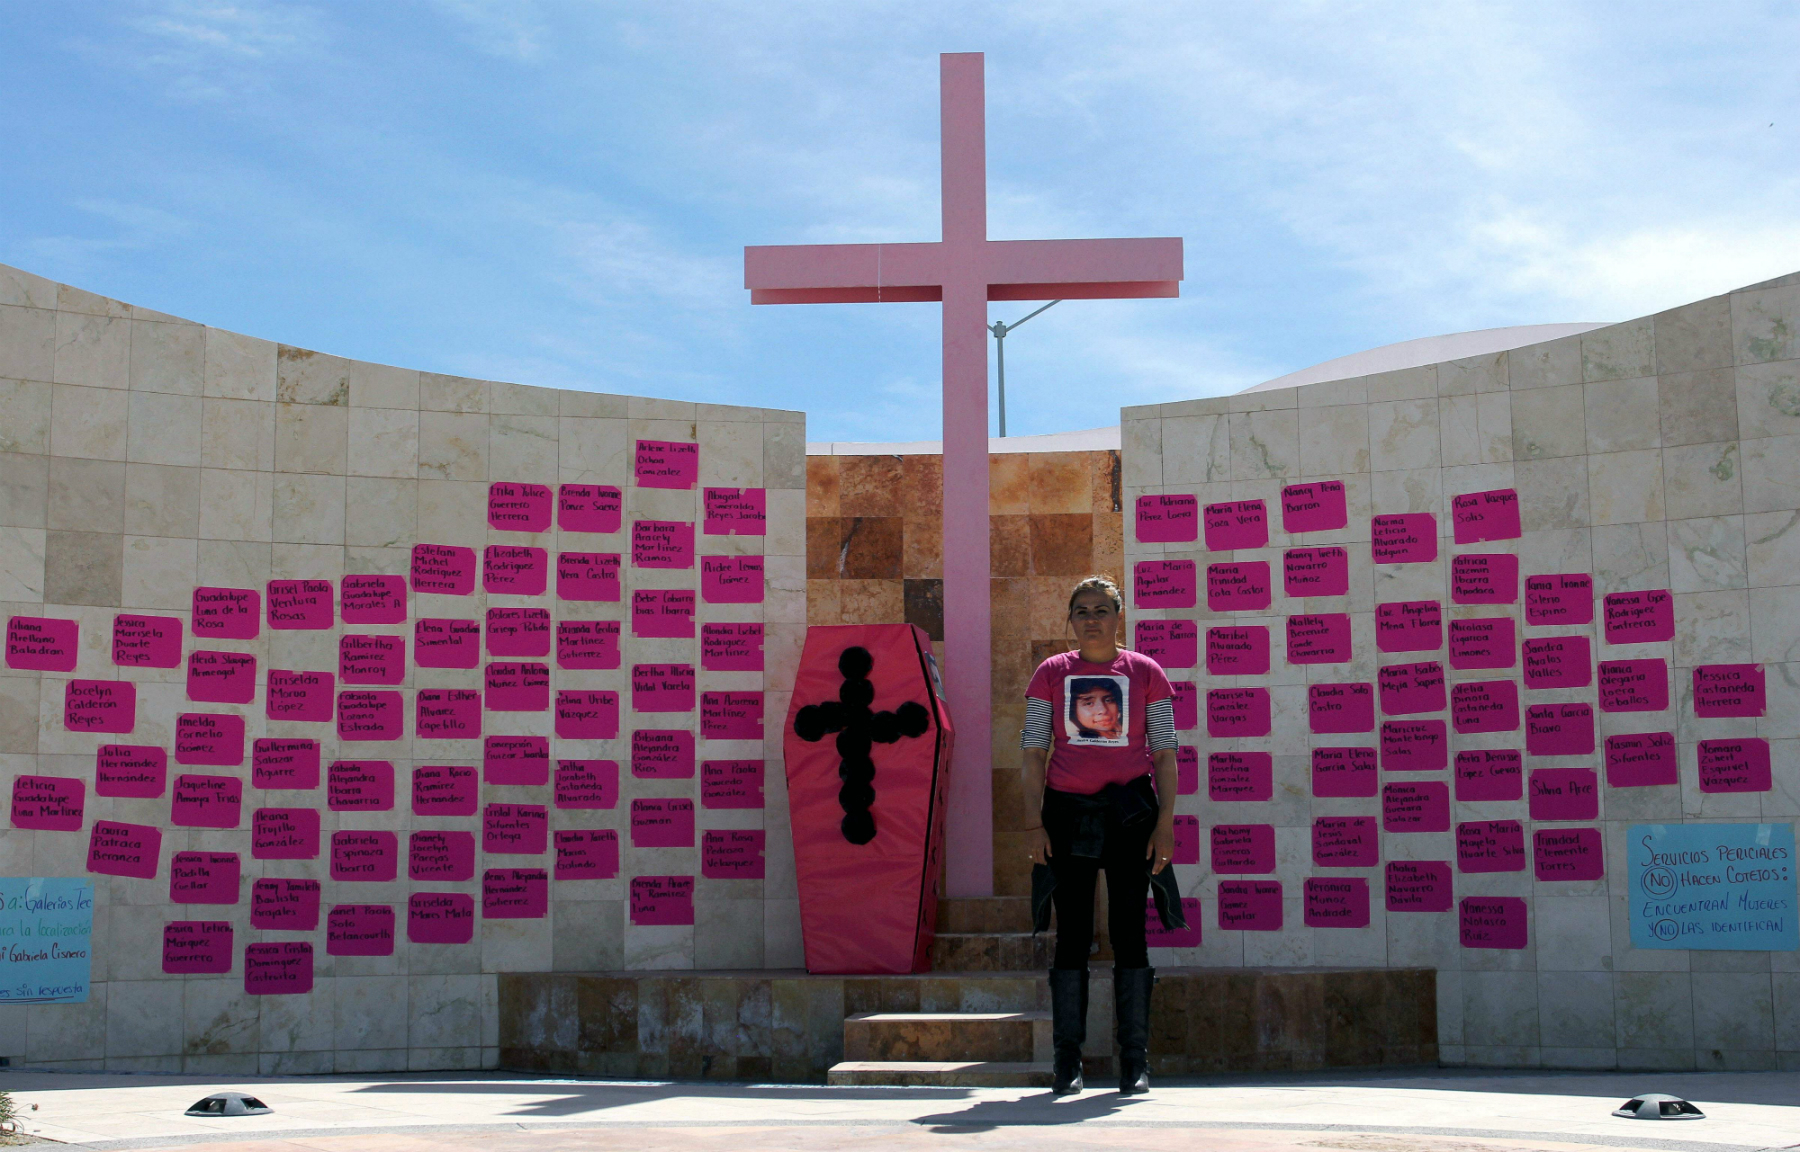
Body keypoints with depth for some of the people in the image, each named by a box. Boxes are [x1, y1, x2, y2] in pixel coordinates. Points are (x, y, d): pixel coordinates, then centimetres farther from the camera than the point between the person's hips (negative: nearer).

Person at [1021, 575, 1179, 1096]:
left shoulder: (1145, 672, 6)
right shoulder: (1052, 673, 7)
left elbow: (1165, 753, 5)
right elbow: (1034, 751, 6)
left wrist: (1165, 823, -3)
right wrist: (1034, 823, -2)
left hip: (1130, 811, 0)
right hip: (1068, 812, 1)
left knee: (1128, 929, 0)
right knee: (1072, 931, 2)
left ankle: (1135, 1058, 5)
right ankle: (1068, 1058, 6)